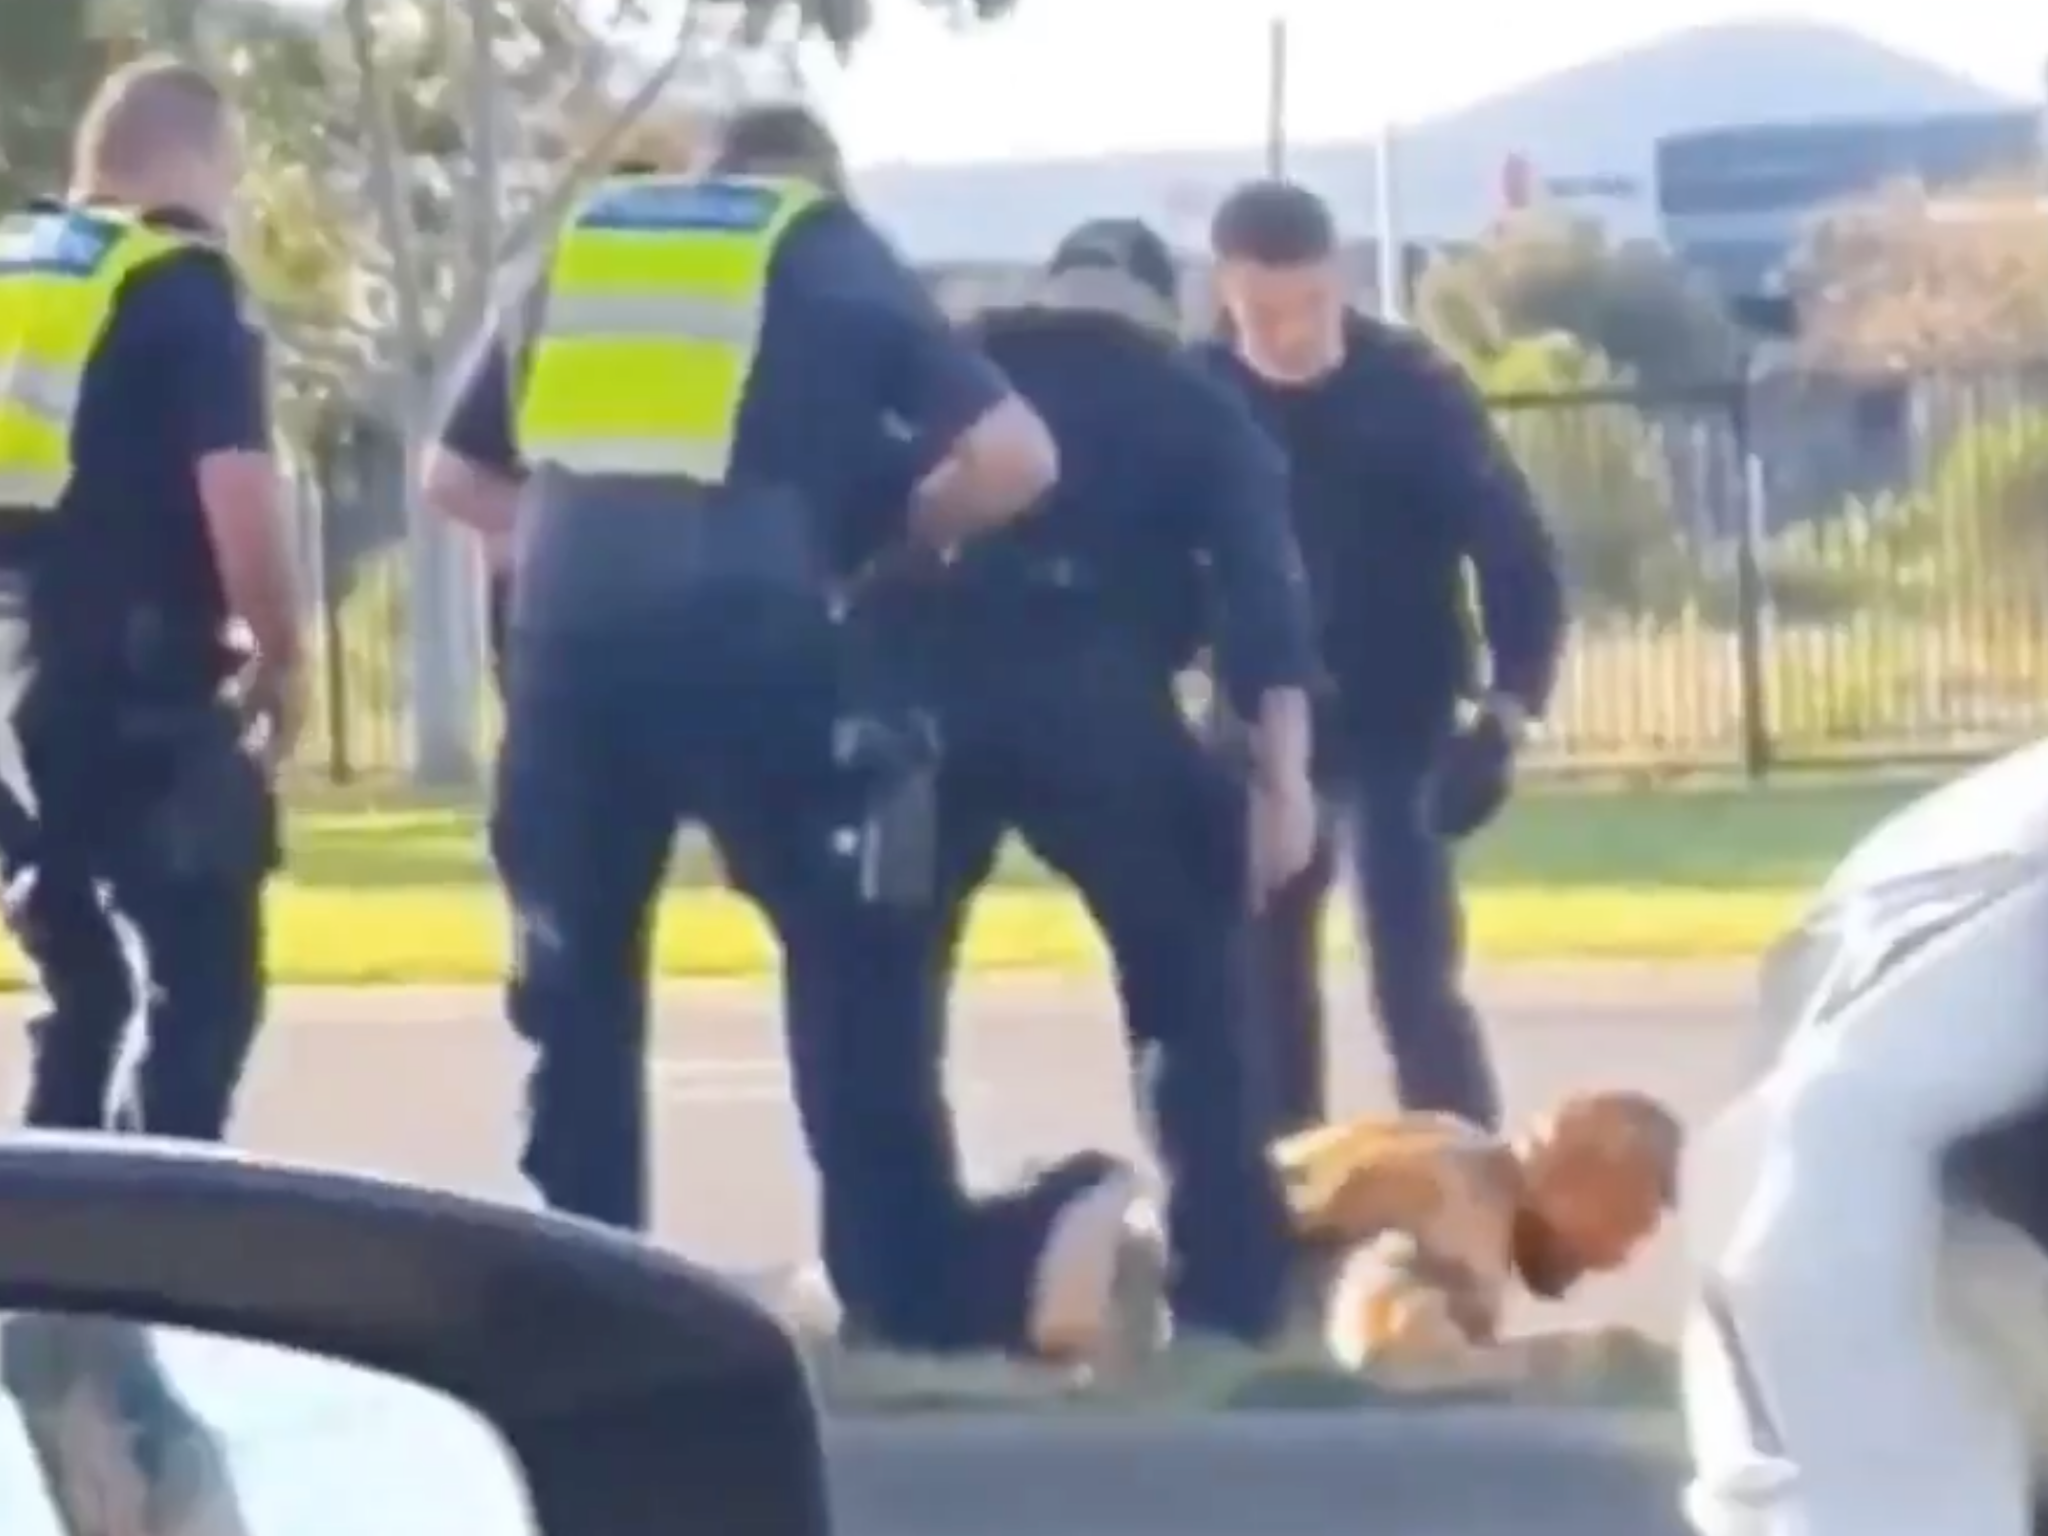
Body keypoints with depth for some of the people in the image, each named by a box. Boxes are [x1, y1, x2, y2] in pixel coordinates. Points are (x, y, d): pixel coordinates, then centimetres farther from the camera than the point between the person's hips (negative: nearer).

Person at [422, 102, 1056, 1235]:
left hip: (566, 632, 3)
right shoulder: (834, 253, 15)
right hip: (745, 636, -3)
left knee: (577, 985, 13)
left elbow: (456, 476, 24)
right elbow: (1015, 458, 5)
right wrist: (898, 534, 20)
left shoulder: (577, 249, 23)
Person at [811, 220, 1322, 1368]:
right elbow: (1263, 586, 5)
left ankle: (900, 1299, 9)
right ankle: (1231, 1299, 10)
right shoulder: (1199, 411, 20)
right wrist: (1285, 777, -3)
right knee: (1195, 995, 14)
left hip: (919, 696, 1)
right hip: (1094, 703, -1)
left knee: (879, 998, 14)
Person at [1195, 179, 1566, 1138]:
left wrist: (1508, 708, -20)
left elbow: (1515, 551, -11)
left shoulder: (1413, 389, -13)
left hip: (1397, 726, -3)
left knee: (1414, 984, -11)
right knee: (1263, 984, 9)